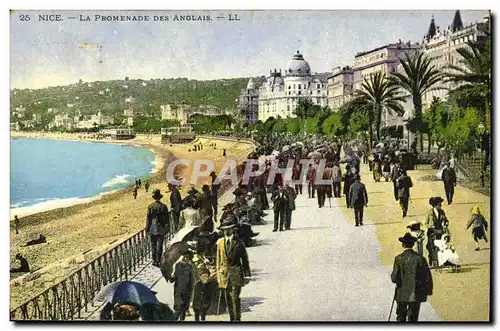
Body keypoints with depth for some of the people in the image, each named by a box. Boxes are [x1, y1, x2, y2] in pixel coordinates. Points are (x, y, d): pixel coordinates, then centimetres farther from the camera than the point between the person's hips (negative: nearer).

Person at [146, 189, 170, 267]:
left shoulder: (150, 206, -7)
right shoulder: (164, 207, -8)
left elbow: (148, 219, -3)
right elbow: (167, 219, -4)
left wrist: (147, 229, 6)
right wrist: (167, 228, 6)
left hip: (153, 229, 1)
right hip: (161, 230, 0)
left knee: (153, 245, 12)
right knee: (159, 245, 6)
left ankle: (154, 261, 15)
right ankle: (158, 261, 6)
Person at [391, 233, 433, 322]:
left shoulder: (398, 259, -8)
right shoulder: (420, 258, -7)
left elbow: (394, 278, -9)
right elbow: (427, 277, -5)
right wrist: (428, 291, 7)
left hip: (402, 294, 0)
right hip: (416, 294, 0)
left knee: (401, 317, 15)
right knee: (413, 318, 9)